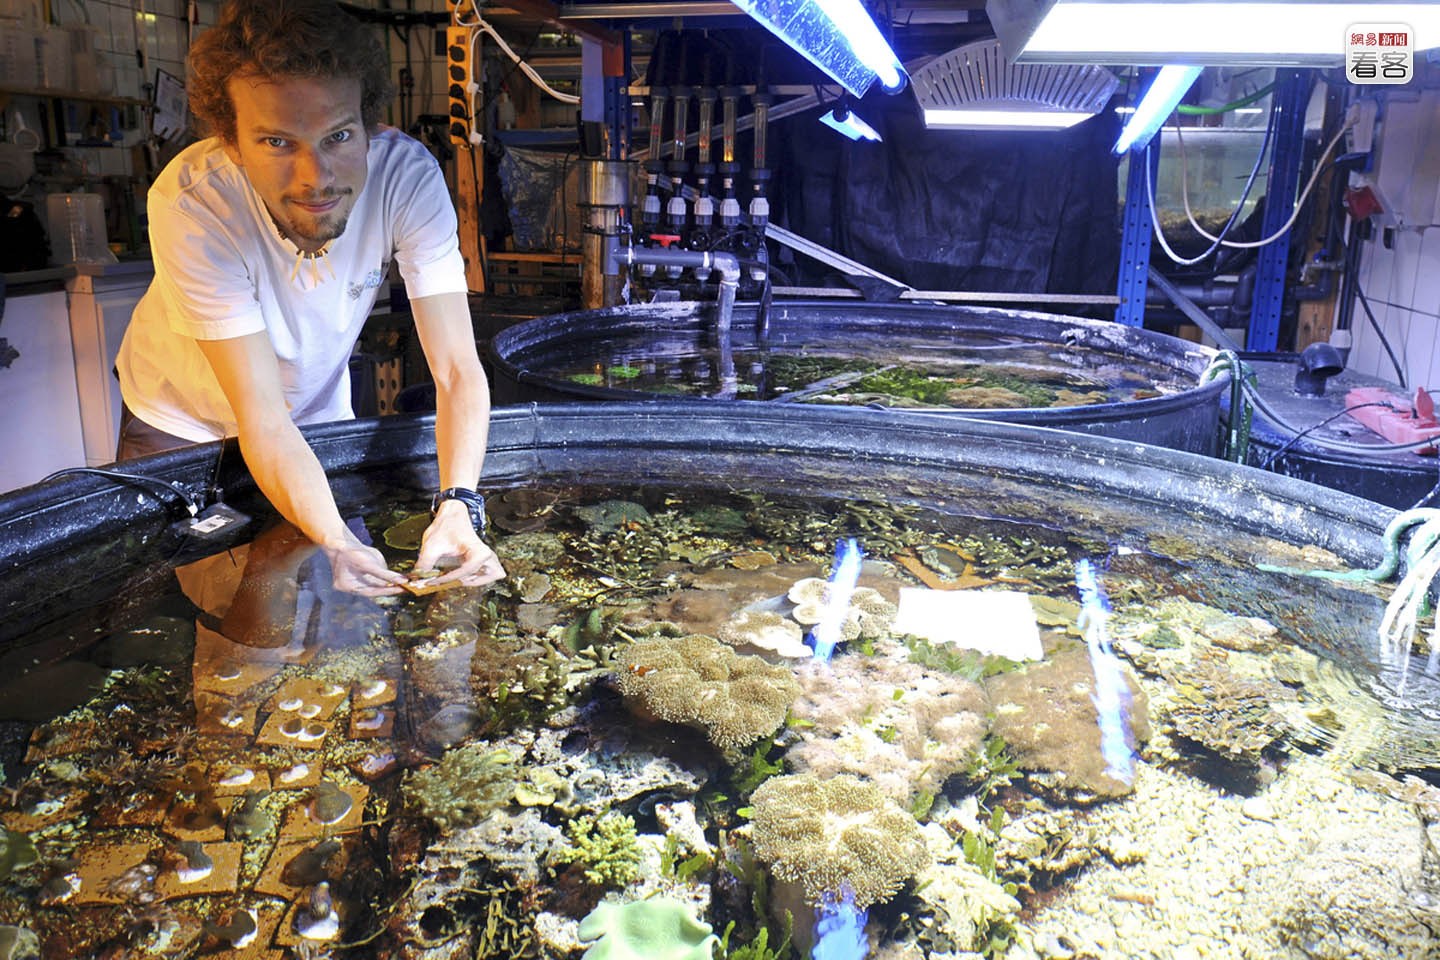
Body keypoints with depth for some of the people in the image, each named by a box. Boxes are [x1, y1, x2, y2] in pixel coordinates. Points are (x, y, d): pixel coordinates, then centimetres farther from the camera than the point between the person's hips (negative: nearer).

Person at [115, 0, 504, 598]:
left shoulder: (407, 174, -30)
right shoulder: (190, 203, -36)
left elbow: (457, 373, -32)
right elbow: (263, 422, -36)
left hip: (319, 411, 2)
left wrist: (457, 507, -48)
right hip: (183, 425, -2)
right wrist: (335, 544, -51)